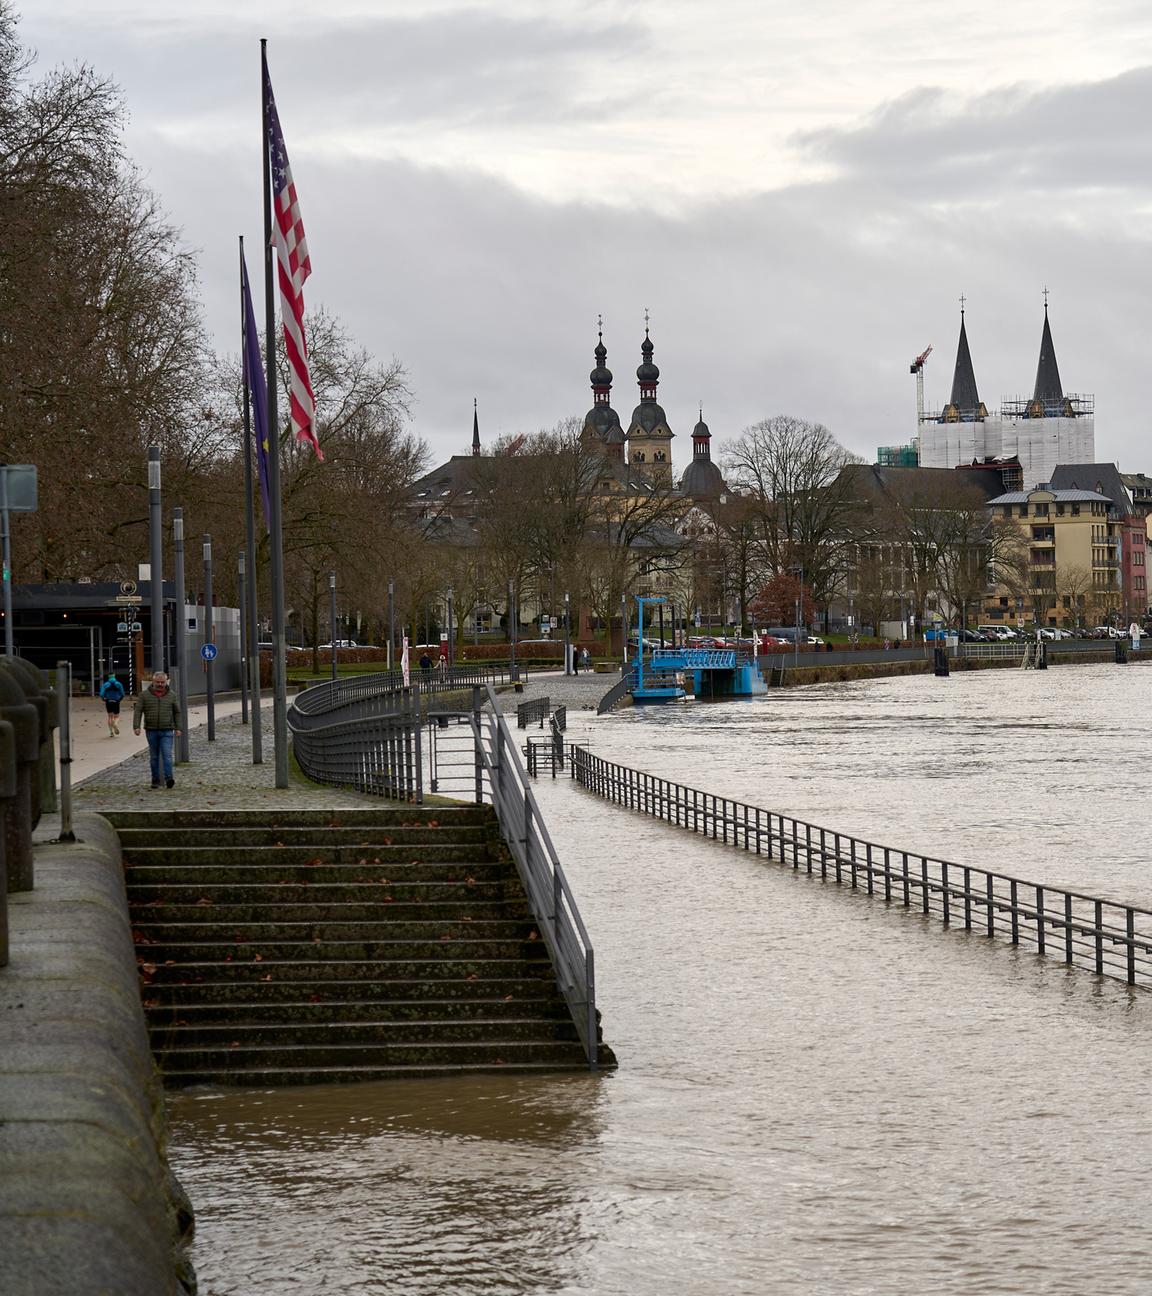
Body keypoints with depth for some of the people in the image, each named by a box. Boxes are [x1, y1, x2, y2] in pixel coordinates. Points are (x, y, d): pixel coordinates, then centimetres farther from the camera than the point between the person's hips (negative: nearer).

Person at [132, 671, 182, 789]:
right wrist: (136, 726, -12)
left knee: (167, 755, -13)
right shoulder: (144, 695, 2)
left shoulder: (171, 695, 5)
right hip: (151, 731, 1)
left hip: (167, 731, -1)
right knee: (154, 757, 7)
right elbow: (137, 711, -1)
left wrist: (177, 728, 6)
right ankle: (155, 780, 13)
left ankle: (168, 778, -21)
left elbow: (177, 712, 11)